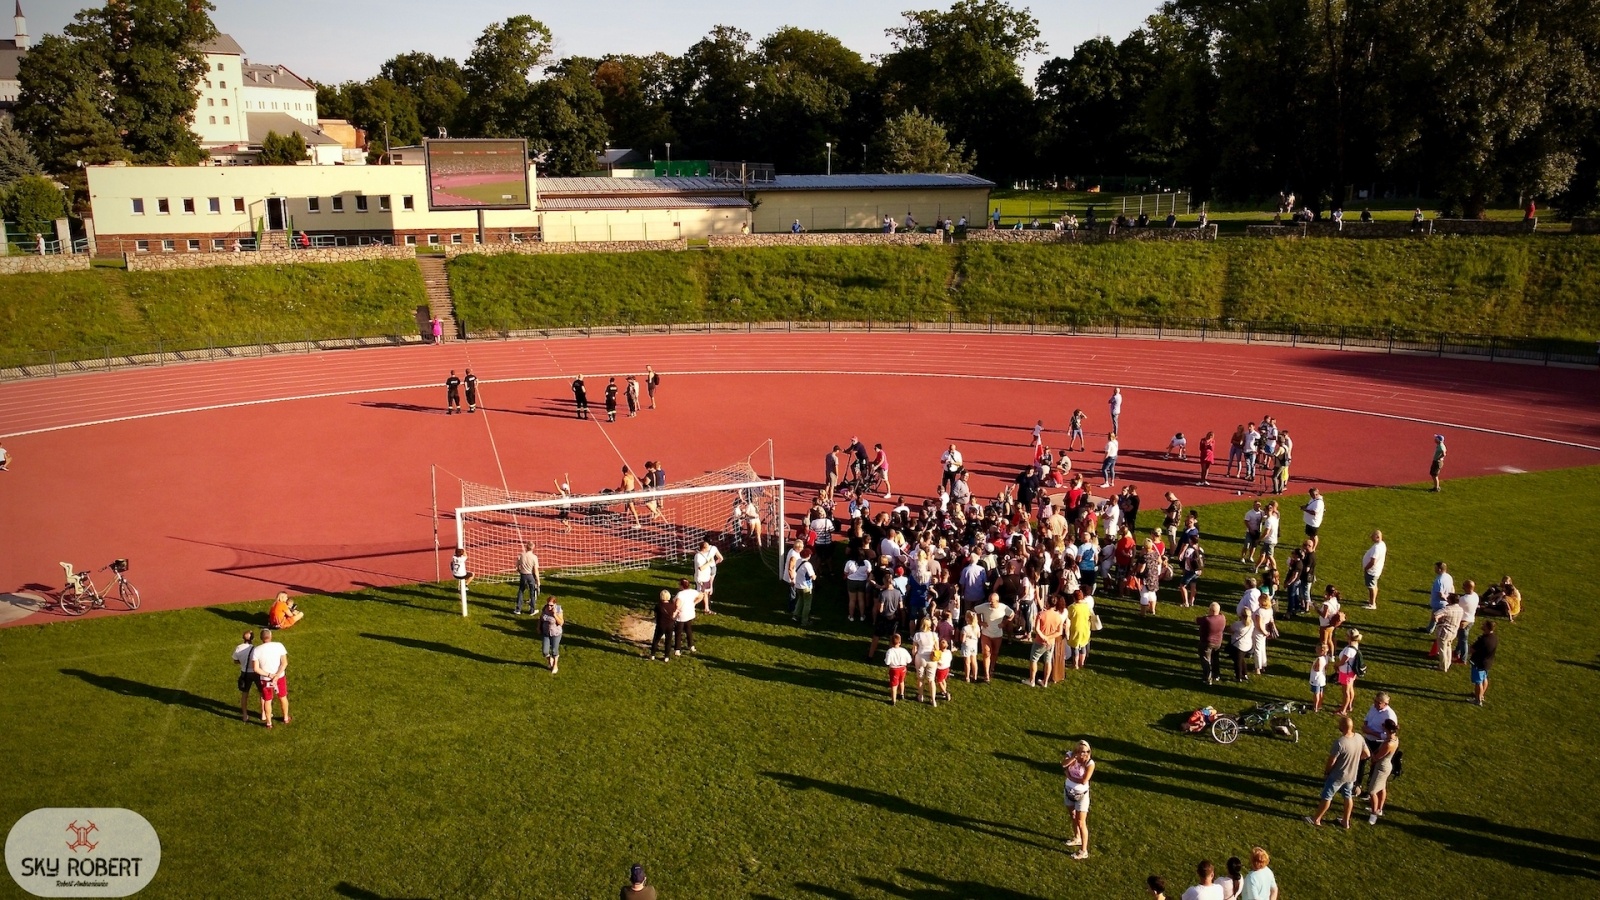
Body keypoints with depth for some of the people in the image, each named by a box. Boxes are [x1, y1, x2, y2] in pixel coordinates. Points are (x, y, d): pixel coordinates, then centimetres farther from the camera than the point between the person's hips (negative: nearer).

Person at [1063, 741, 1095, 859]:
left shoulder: (1090, 763, -23)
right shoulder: (1070, 756, -12)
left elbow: (1084, 781, -28)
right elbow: (1063, 765, -32)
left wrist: (1070, 777, -18)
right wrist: (1075, 756, -39)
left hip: (1081, 795, -5)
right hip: (1069, 792, 5)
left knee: (1081, 822, -2)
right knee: (1073, 816, 25)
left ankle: (1084, 851, 6)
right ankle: (1077, 838, 47)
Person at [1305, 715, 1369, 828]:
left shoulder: (1339, 742, -32)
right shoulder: (1359, 737, -12)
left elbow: (1331, 761, -21)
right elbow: (1366, 754, 4)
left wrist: (1326, 772, -4)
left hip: (1338, 775, -6)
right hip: (1351, 775, 6)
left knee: (1327, 797, 10)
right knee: (1348, 796, 23)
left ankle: (1316, 819, 23)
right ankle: (1346, 821, 38)